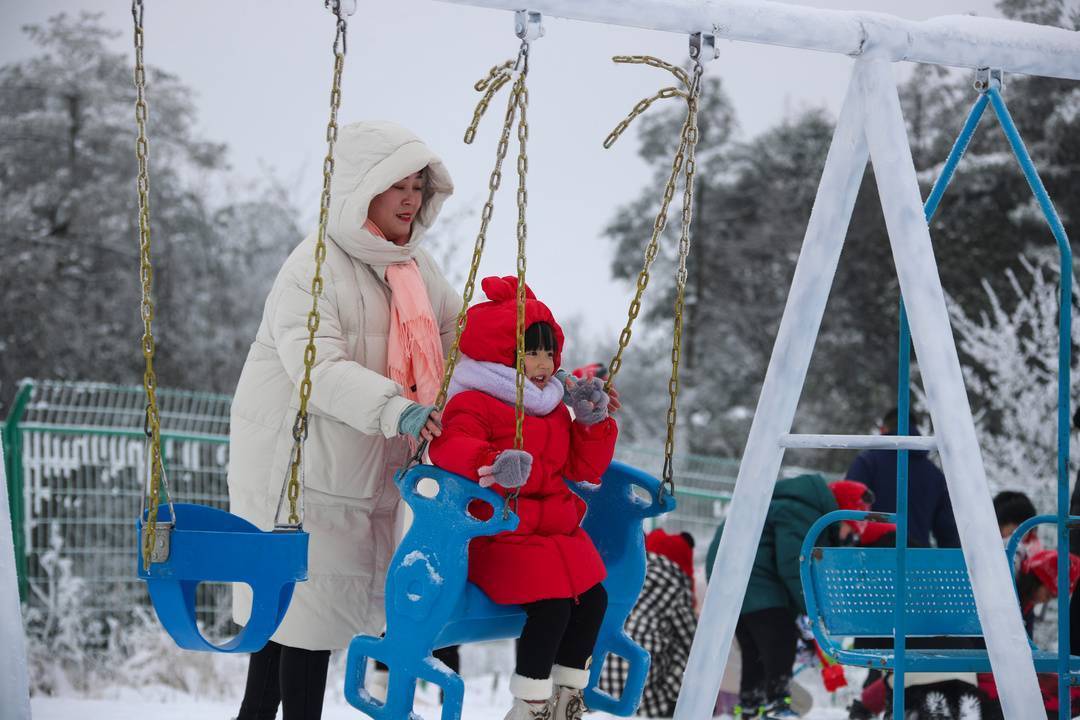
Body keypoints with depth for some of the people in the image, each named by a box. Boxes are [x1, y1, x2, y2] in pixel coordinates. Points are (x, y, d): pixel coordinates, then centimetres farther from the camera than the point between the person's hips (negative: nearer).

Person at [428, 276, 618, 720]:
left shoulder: (554, 409, 17)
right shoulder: (474, 404, -10)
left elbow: (583, 468, 20)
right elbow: (451, 445, -31)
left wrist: (593, 422, 4)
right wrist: (492, 464, -50)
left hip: (558, 533, 9)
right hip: (499, 537, -9)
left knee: (593, 598, -3)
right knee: (551, 606, -22)